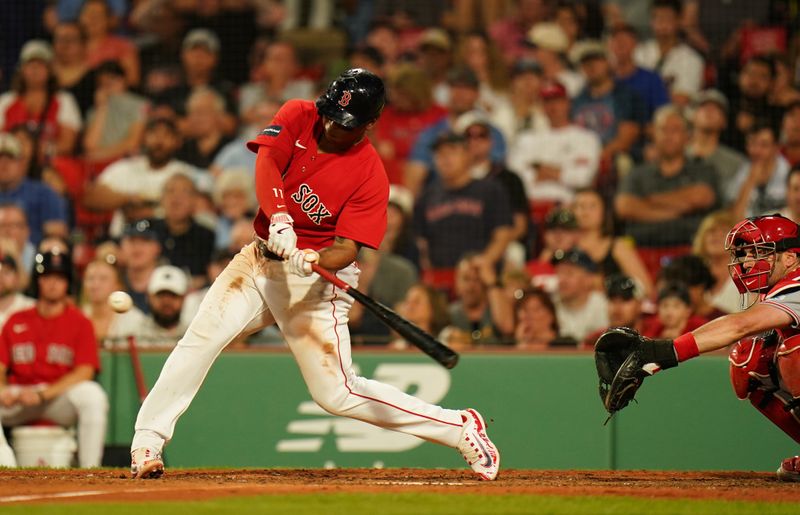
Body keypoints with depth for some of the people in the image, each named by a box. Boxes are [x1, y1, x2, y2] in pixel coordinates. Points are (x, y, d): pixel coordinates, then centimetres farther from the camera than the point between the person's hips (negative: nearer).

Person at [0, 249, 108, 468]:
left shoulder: (80, 322, 2)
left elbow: (85, 372, -9)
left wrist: (43, 394, -20)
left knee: (92, 395, -34)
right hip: (18, 397, 3)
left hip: (60, 399, -3)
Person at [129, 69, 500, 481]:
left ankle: (459, 428, 6)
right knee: (203, 337, -17)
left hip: (317, 277, -4)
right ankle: (147, 442, -11)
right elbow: (266, 162, -21)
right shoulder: (298, 117, -4)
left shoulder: (370, 176, -15)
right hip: (261, 258, 4)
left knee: (337, 394, -7)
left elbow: (347, 247, -19)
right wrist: (279, 219, -38)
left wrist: (314, 260, -41)